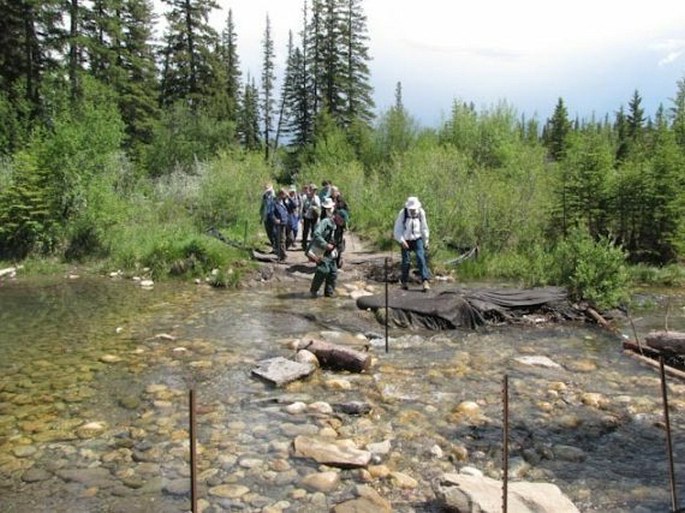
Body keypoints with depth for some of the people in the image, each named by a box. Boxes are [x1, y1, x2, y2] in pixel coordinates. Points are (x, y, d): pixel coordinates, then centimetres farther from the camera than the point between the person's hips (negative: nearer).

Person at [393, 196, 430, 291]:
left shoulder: (421, 213, -4)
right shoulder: (402, 214, -12)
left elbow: (424, 228, 9)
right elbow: (397, 230, -10)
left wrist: (426, 242, 13)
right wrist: (402, 241, -23)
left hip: (417, 239, 1)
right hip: (406, 241, -1)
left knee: (421, 258, -16)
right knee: (406, 261, -1)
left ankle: (425, 281, -21)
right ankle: (404, 282, 18)